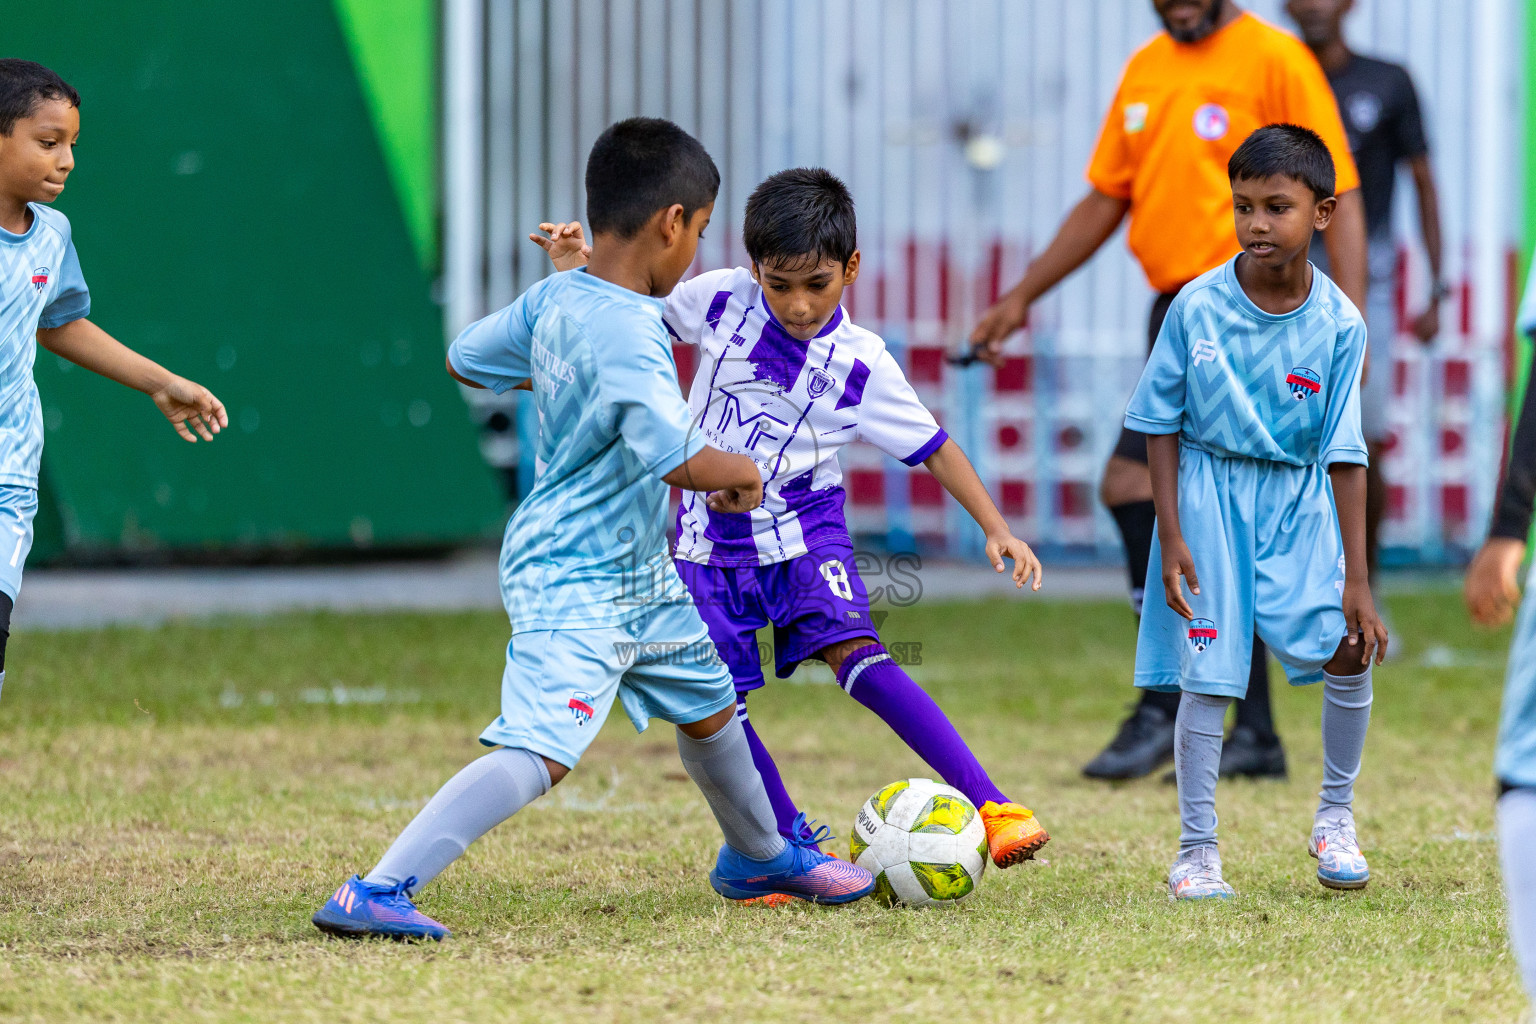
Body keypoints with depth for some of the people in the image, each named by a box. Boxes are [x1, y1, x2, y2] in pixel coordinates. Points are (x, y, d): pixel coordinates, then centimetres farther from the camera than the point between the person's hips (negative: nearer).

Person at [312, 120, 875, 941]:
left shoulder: (552, 300, 0)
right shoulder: (627, 334, -27)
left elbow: (465, 358, 15)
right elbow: (680, 459, -34)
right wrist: (742, 472, -13)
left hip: (636, 575, 11)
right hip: (573, 587, -11)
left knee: (708, 703, 28)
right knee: (536, 754, -22)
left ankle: (760, 859, 52)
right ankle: (373, 893, -27)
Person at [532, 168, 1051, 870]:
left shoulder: (861, 363, -10)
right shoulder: (721, 300, -8)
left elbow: (932, 447, -1)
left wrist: (996, 529, -8)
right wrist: (577, 270, -8)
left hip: (803, 528, -3)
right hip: (711, 537, 3)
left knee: (855, 653, -23)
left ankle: (990, 805, -26)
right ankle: (794, 847, 17)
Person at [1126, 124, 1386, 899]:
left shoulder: (1339, 325, -9)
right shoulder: (1197, 306, -11)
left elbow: (1344, 454, -6)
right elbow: (1162, 424, -2)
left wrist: (1356, 579, -8)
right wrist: (1171, 536, -7)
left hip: (1300, 496, 1)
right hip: (1211, 493, -1)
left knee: (1348, 652, -11)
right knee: (1205, 673, -4)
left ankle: (1335, 817, 11)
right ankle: (1196, 850, 8)